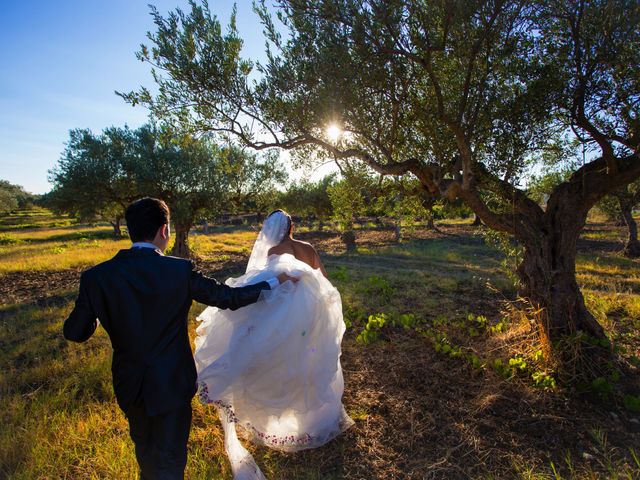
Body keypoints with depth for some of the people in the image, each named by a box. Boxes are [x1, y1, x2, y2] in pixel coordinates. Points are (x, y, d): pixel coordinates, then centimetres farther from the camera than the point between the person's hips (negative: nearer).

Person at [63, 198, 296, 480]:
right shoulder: (180, 270, -22)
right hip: (171, 383, -3)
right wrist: (275, 282, -2)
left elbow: (75, 333, -6)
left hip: (129, 383, 4)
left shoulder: (96, 277, -15)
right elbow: (228, 298, -14)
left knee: (144, 448, 31)